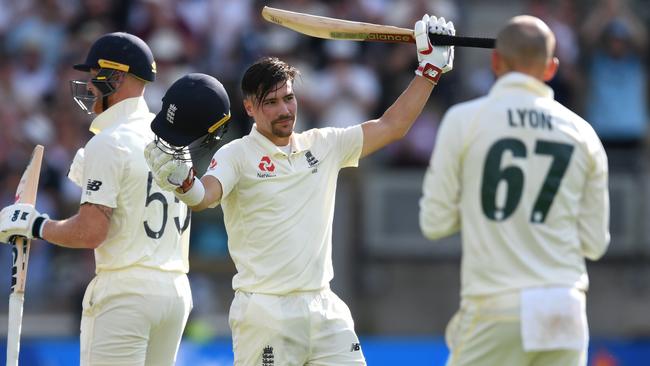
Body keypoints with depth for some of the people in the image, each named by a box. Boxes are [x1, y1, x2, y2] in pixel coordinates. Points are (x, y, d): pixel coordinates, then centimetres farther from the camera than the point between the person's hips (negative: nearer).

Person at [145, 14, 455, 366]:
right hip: (265, 312, -5)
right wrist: (181, 181, -45)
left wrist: (430, 67, 13)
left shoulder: (323, 146, 12)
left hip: (324, 308, 5)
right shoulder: (237, 155, -4)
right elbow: (204, 195, -22)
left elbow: (391, 126, 16)